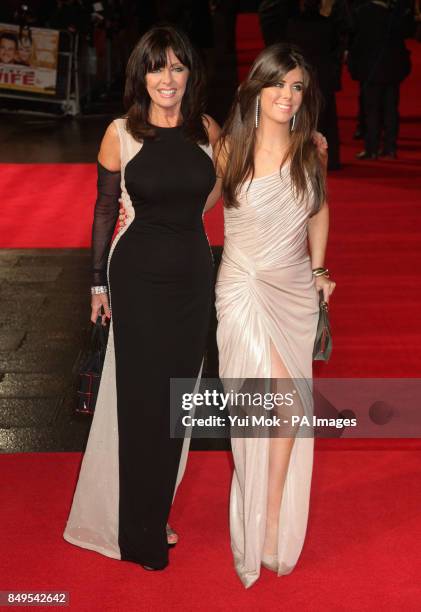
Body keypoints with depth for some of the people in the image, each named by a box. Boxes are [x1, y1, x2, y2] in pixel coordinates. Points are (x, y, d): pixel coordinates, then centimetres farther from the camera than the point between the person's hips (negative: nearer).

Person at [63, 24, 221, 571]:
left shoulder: (209, 131, 0)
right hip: (138, 276, -3)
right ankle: (140, 532, 21)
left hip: (193, 274, 4)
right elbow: (105, 211, -2)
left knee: (176, 397, 13)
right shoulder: (121, 134, -8)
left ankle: (155, 511, 31)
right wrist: (99, 281, 0)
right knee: (140, 397, 4)